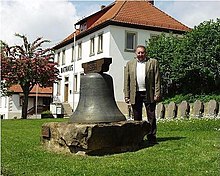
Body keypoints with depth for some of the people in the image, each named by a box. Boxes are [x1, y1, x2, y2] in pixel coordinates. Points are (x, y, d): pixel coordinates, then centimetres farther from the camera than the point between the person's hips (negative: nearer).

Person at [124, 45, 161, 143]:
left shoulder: (153, 62, 6)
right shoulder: (130, 64, 11)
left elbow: (157, 80, 1)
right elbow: (126, 81, 8)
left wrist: (157, 94, -7)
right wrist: (126, 95, 1)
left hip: (149, 94, -2)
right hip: (135, 94, 2)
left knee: (151, 117, 3)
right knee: (137, 118, 8)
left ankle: (152, 137, 11)